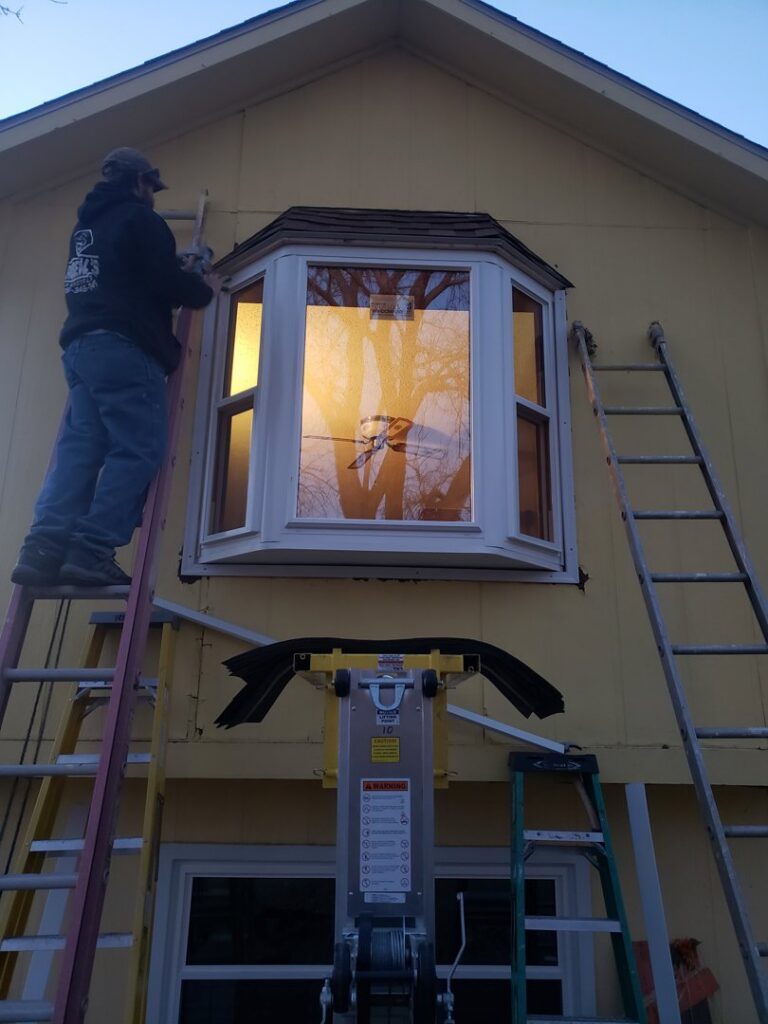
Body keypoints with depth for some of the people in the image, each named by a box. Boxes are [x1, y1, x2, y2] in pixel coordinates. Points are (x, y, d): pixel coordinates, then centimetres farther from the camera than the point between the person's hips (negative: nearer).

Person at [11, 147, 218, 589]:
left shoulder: (87, 222, 27)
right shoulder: (140, 218, 1)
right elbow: (168, 283, -7)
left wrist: (176, 272, 36)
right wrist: (205, 289, 13)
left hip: (81, 345, 9)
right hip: (123, 347, -8)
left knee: (80, 448, 2)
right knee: (138, 450, -10)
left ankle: (44, 548, -10)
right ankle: (91, 552, -20)